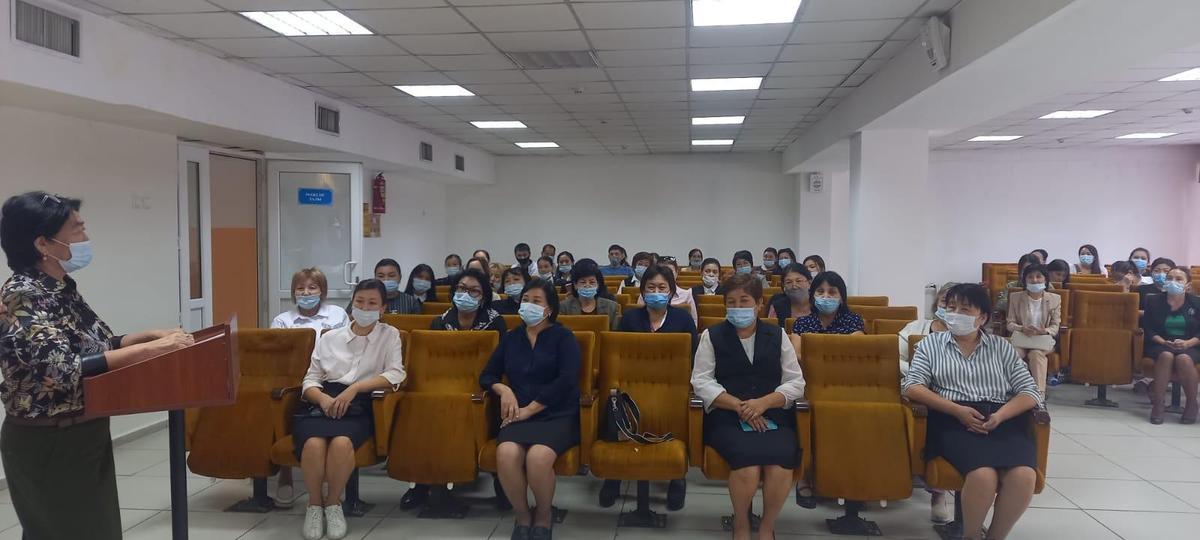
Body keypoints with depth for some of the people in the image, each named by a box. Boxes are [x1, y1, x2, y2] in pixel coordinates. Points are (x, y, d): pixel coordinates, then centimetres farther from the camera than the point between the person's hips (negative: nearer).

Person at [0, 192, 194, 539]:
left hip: (86, 437, 9)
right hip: (47, 447, -9)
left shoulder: (63, 289, 6)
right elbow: (66, 369, -30)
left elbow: (98, 346, 15)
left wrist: (152, 335, 0)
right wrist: (152, 349, -31)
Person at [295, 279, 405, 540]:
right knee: (314, 444, -32)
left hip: (359, 406, -2)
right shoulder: (329, 337, 19)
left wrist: (354, 388, -12)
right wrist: (323, 398, -11)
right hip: (321, 404, 2)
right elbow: (310, 380, 13)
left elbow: (395, 375, -1)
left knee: (342, 442, -35)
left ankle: (333, 503, -8)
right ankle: (314, 505, -5)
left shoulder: (389, 335, 14)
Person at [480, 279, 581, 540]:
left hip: (558, 415, -3)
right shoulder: (510, 338, 16)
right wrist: (503, 389, -6)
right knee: (506, 454, -31)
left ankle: (544, 516, -3)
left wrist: (530, 409, -13)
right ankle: (522, 516, -4)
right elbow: (487, 376, 18)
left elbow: (566, 380, -9)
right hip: (519, 416, 3)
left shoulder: (563, 337, 3)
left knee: (538, 456, -34)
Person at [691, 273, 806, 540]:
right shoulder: (712, 336, 8)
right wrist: (739, 406, -14)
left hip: (773, 415, 2)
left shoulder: (777, 336, 12)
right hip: (727, 417, -1)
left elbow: (796, 383, 7)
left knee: (780, 463, -29)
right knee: (748, 463, -31)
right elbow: (701, 382, -1)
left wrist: (763, 403, -11)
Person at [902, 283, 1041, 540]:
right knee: (983, 475, -33)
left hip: (1004, 420, 2)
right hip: (954, 421, -2)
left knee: (1024, 476, -30)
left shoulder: (1001, 346, 19)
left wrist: (1000, 415, -10)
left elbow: (1029, 392, 11)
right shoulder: (931, 343, 14)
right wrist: (958, 410, -12)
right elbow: (912, 388, 1)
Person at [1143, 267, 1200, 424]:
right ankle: (1157, 404, -33)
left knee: (1183, 358, -36)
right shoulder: (1154, 302, 9)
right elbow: (1148, 328, 3)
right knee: (1166, 355, -36)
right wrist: (1163, 342, -14)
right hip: (1160, 345, 0)